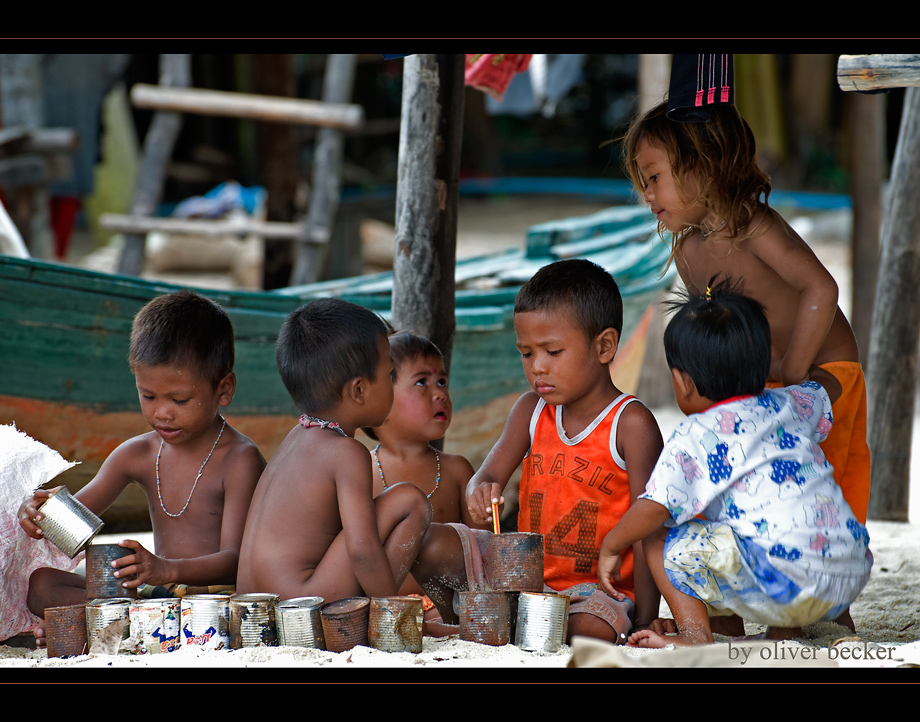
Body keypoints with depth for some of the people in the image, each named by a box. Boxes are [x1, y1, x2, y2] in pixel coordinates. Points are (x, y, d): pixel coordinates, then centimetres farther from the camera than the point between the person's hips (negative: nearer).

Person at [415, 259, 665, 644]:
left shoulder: (631, 425, -11)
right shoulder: (531, 411, 8)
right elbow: (487, 476, 3)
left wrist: (646, 622, -18)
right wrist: (480, 492, -25)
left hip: (602, 587, -5)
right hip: (528, 575, 5)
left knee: (592, 629, -40)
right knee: (431, 546, -12)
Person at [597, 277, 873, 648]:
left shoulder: (695, 436, -1)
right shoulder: (789, 406, 19)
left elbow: (655, 507, -9)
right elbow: (827, 386, 43)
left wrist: (610, 546, 9)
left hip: (782, 583, -7)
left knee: (662, 539, 4)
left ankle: (694, 632, -9)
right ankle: (784, 629, 18)